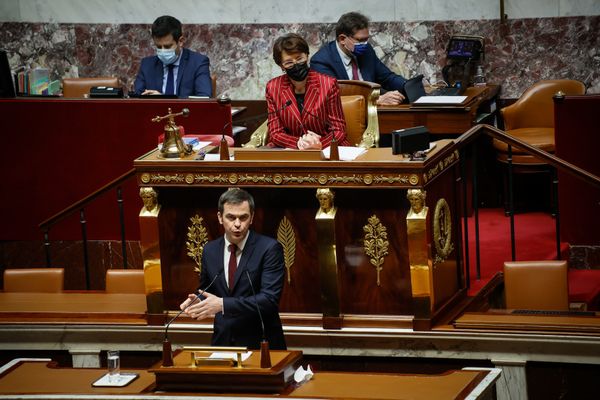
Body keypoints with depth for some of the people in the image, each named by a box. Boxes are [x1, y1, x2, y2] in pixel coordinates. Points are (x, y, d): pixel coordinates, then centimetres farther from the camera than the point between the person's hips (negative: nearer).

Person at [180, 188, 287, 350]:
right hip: (222, 341, 3)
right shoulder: (210, 250, 6)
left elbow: (269, 299, -17)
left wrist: (222, 304, -25)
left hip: (260, 343, -3)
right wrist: (197, 302, -5)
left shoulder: (269, 248, -9)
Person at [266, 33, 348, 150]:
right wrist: (298, 143, -20)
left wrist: (319, 145, -25)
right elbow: (276, 133, 1)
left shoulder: (329, 84, -6)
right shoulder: (273, 88, 0)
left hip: (325, 149, -2)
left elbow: (338, 130, -3)